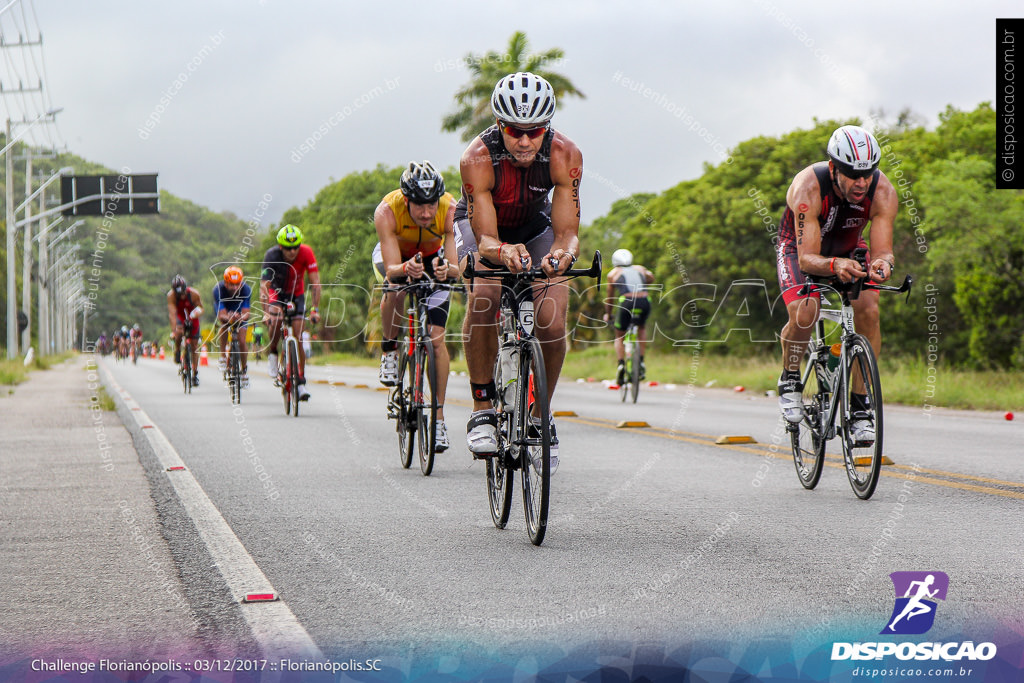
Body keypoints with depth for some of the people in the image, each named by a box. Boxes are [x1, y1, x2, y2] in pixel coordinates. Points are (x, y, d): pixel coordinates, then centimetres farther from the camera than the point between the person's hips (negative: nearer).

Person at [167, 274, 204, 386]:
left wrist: (198, 311, -41)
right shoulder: (171, 296, -30)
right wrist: (174, 330, -42)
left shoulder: (194, 293, -28)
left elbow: (200, 307, -16)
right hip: (179, 315, -1)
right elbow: (172, 313, -34)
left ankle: (195, 373, 9)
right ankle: (177, 351, -6)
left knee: (194, 345, 0)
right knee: (179, 332, -35)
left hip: (192, 316, 1)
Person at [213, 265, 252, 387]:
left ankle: (244, 369, 10)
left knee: (242, 342, -11)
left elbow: (246, 313, -35)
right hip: (224, 312, 0)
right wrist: (228, 318, -61)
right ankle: (223, 356, -14)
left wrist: (241, 317, -58)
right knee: (223, 327, -32)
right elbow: (221, 315, -39)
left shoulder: (246, 289, -33)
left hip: (240, 313, 0)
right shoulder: (218, 289, -36)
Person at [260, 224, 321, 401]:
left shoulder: (306, 253, -27)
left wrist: (315, 309, -37)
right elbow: (264, 285, -35)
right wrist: (266, 312, -47)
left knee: (298, 337, -10)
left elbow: (315, 282, -27)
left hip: (297, 294, 1)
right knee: (276, 318, -33)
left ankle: (301, 381, -4)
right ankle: (272, 353, -8)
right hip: (277, 293, -1)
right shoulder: (272, 255, -30)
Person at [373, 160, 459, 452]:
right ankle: (389, 348, -8)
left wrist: (447, 269, -59)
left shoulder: (450, 210, -34)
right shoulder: (387, 211, -36)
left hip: (434, 257, 1)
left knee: (436, 339, -10)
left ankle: (439, 417, -1)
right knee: (395, 289, -36)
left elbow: (459, 268, -37)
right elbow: (392, 270, -40)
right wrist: (405, 269, -62)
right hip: (393, 255, -1)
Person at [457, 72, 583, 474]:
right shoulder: (478, 158, -35)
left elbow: (567, 232, -30)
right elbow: (485, 240, -36)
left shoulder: (564, 155, -30)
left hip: (536, 229, 2)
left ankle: (541, 414, 5)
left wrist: (563, 252, -54)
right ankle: (482, 411, -22)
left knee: (552, 324, -19)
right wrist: (503, 252, -60)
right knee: (483, 295, -32)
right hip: (484, 227, -2)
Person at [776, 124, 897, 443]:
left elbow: (883, 249, -31)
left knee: (868, 309, -23)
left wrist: (881, 263, -55)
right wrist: (835, 265, -61)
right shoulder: (808, 187, -37)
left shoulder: (883, 191, -29)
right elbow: (807, 259, -40)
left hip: (848, 248, 3)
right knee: (804, 314, -29)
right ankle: (790, 381, 0)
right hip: (799, 247, -3)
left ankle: (860, 403, -13)